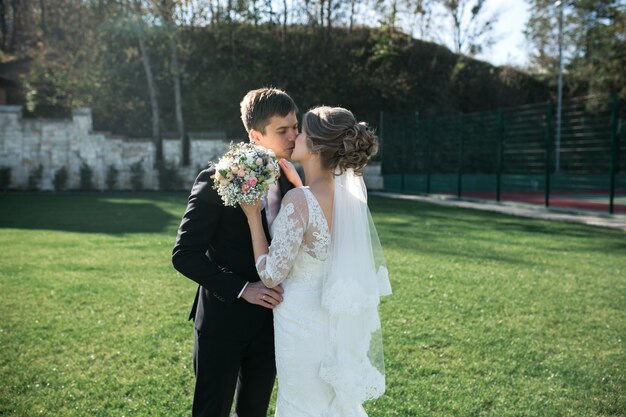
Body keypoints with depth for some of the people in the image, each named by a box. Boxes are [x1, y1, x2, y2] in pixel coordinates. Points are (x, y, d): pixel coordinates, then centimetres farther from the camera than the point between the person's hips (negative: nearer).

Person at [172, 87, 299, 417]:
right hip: (224, 320, -5)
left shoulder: (287, 180, 4)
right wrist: (242, 288, -22)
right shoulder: (218, 180, -16)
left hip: (270, 320, 6)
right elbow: (184, 254, -17)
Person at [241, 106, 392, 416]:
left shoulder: (298, 201, -25)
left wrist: (253, 215, -13)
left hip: (302, 318, -7)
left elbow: (271, 275, -20)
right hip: (336, 319, 7)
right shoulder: (349, 191, -3)